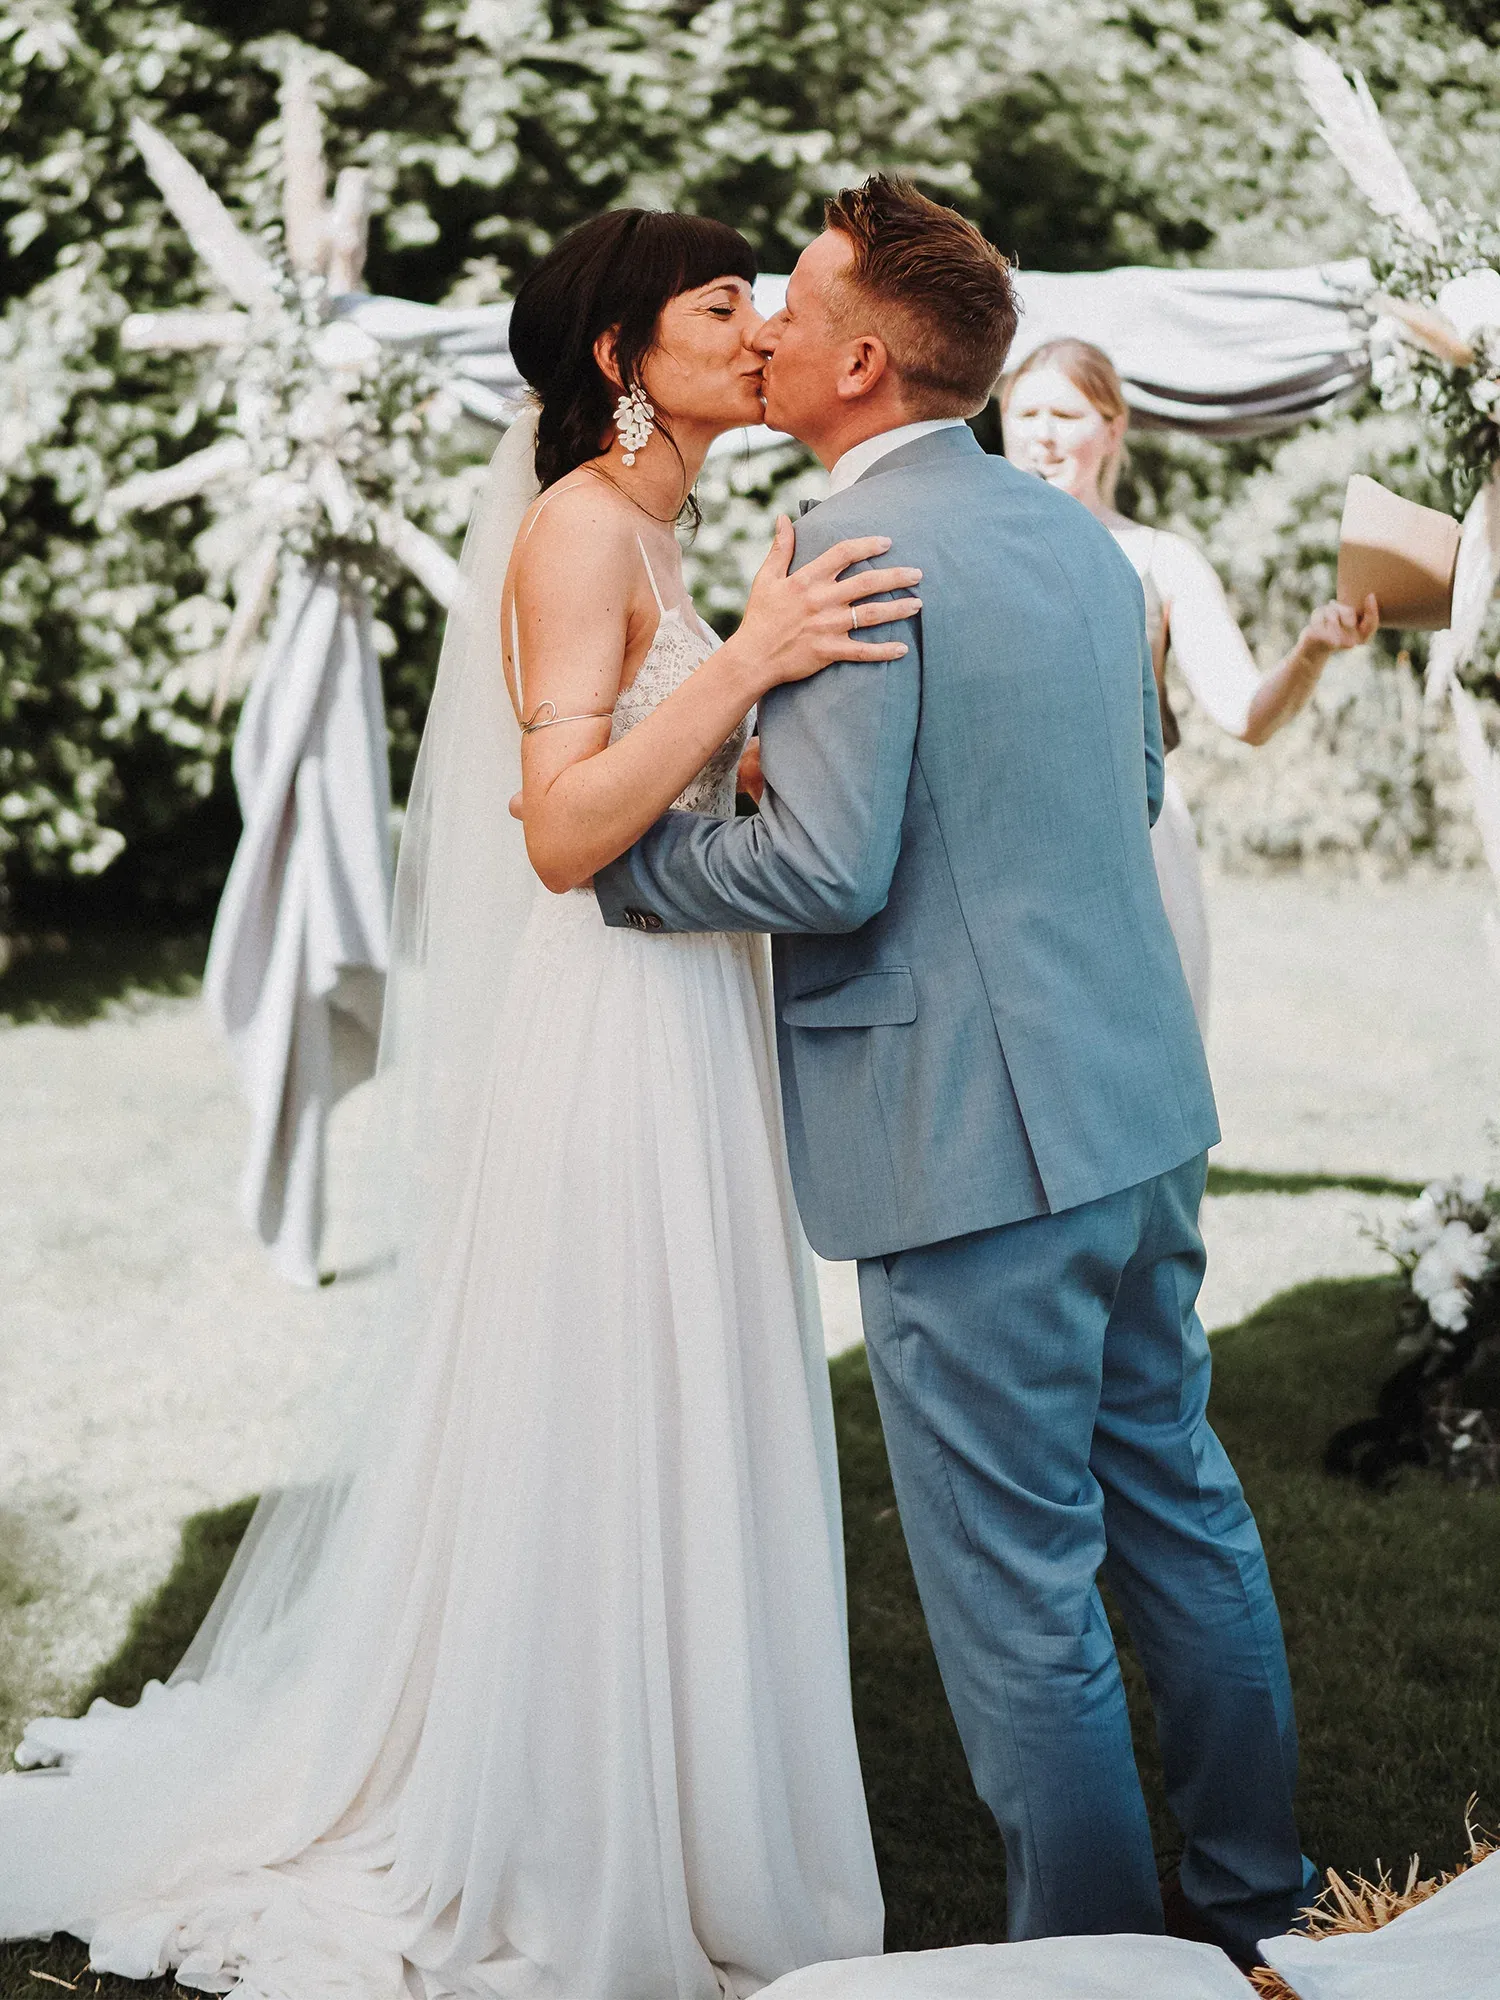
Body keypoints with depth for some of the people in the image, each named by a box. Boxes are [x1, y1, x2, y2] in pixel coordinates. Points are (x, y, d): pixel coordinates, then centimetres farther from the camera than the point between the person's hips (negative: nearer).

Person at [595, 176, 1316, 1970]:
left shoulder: (854, 550, -16)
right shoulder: (1076, 533, 11)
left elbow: (826, 869, -22)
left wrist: (611, 852, -8)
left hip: (974, 1147, -9)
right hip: (1144, 1103, 9)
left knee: (1019, 1592, 3)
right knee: (1179, 1510, 19)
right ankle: (1250, 1900, 32)